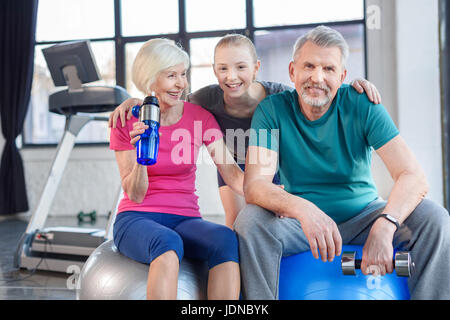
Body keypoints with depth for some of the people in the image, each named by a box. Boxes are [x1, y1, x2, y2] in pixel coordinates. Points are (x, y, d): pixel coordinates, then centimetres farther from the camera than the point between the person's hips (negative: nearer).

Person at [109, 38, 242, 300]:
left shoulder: (200, 117, 2)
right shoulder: (127, 123, -1)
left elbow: (232, 173, -6)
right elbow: (135, 195, -4)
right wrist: (140, 154, -22)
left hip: (186, 219, 2)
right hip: (136, 220, -2)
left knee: (226, 240, -33)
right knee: (167, 242, -38)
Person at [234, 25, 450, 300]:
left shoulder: (362, 105, -10)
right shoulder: (273, 110, -10)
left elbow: (414, 177, -19)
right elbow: (254, 184, -21)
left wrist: (384, 227, -39)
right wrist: (302, 208, -43)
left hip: (362, 215, 1)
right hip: (300, 223, -1)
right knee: (251, 220, -29)